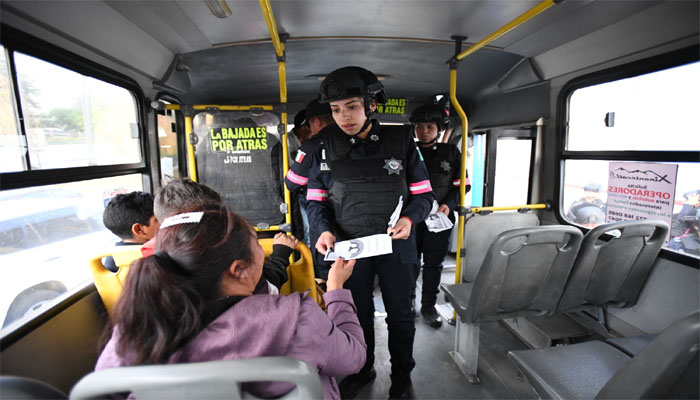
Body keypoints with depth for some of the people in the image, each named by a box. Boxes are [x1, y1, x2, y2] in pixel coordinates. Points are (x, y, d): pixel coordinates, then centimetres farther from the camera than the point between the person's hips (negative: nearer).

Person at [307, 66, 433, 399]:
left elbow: (423, 194, 0)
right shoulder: (325, 148, -2)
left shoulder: (401, 142, -4)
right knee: (358, 314, 20)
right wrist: (325, 230, -15)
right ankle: (362, 369, 46)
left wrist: (410, 218, -19)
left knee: (400, 314, 16)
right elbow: (315, 199, 3)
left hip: (395, 247, 0)